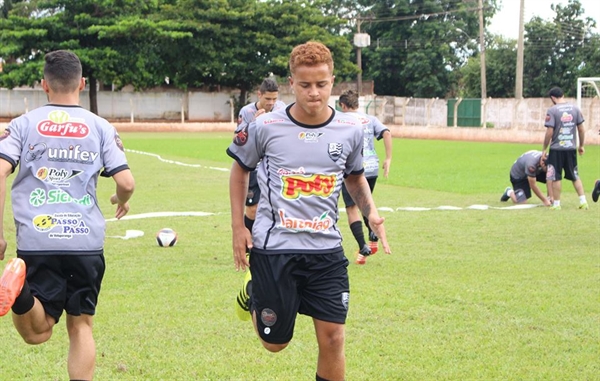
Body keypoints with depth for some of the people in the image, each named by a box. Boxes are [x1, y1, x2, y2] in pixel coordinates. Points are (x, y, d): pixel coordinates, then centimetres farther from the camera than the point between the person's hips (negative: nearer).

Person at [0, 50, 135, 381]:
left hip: (36, 239, 0)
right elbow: (126, 182, 0)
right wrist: (121, 201, 24)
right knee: (80, 327, 12)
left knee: (37, 332, 1)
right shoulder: (101, 128, 7)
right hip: (86, 241, 0)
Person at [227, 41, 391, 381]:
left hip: (326, 250, 2)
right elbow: (240, 169, 9)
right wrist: (238, 227, 4)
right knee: (274, 343, 8)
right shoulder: (265, 127, -9)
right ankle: (255, 296, 40)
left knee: (332, 339, -3)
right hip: (273, 248, -2)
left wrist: (371, 212, -2)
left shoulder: (350, 130, -2)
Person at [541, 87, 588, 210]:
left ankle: (556, 204, 9)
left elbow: (549, 132, -13)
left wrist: (544, 150, -5)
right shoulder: (575, 108, 3)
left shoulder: (552, 110, -11)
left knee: (556, 177, 5)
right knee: (575, 176, 14)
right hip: (571, 148, 4)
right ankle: (583, 201, 9)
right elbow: (581, 129, 6)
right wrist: (581, 146, 18)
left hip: (556, 149, -4)